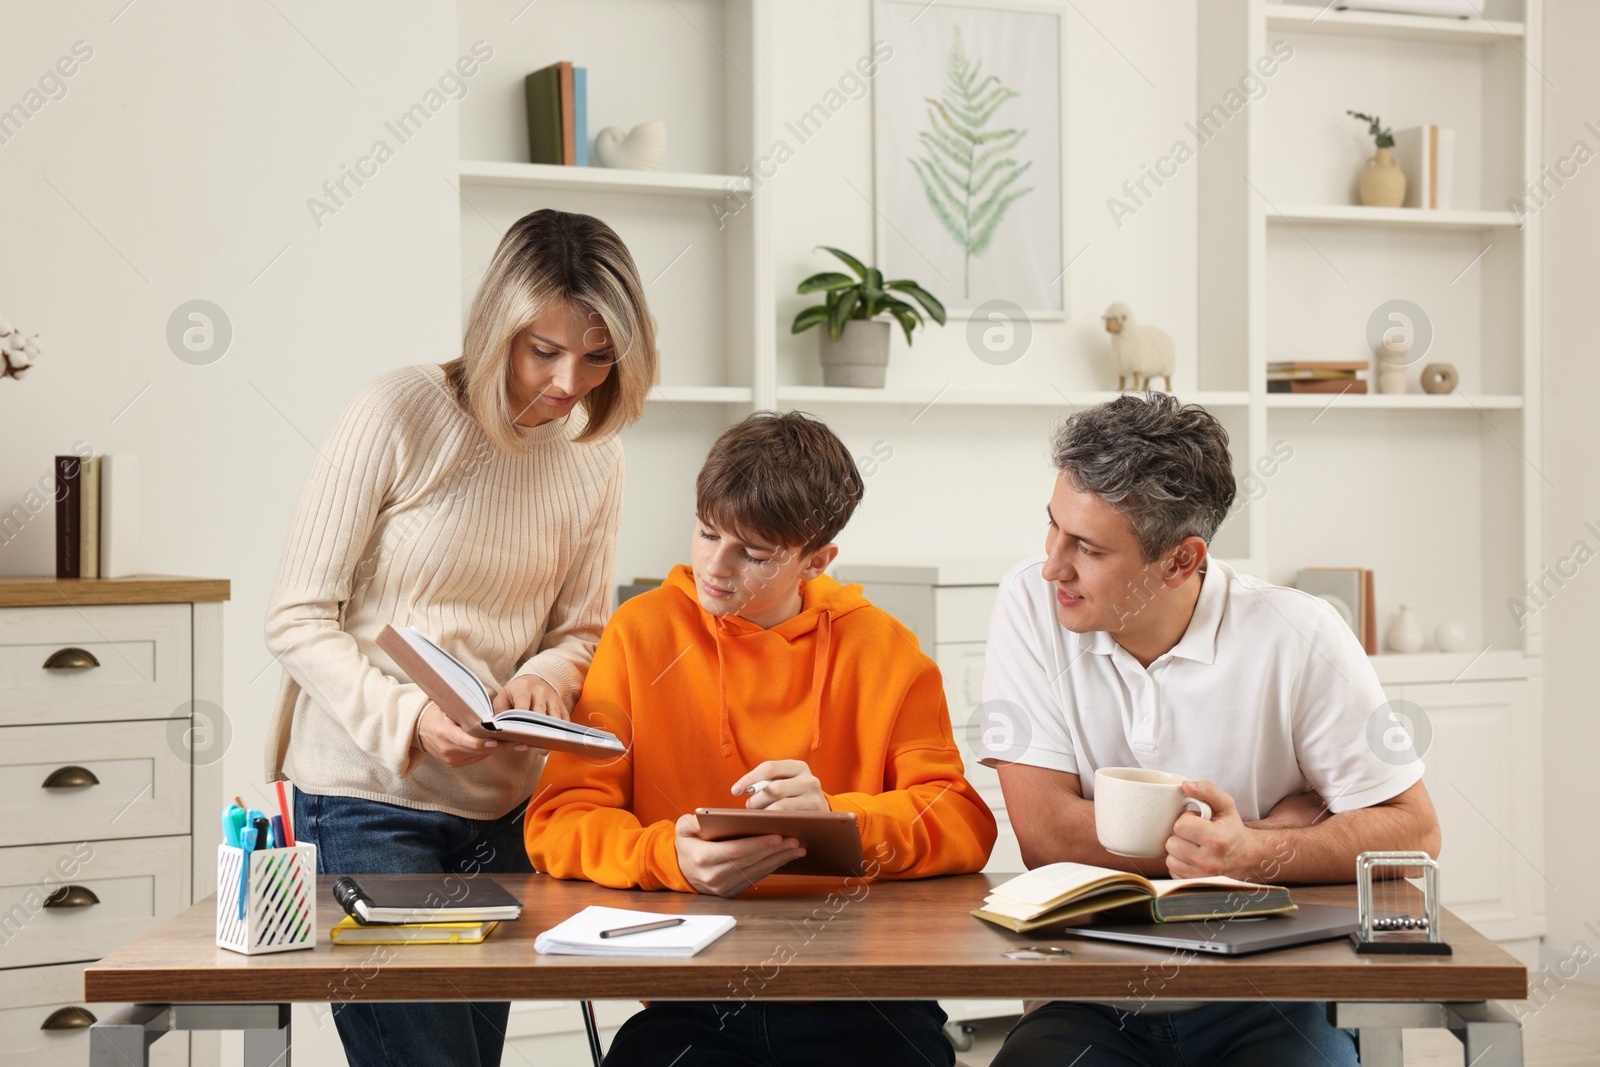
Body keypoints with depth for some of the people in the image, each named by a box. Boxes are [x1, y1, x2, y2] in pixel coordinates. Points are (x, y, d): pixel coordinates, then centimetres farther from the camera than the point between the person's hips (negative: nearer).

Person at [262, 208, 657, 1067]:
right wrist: (405, 718, -26)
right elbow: (298, 620, -12)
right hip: (365, 798, -5)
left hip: (501, 811, 5)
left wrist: (548, 675, -12)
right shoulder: (399, 415, -13)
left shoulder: (593, 454, 4)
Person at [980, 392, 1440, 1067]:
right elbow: (1045, 832, -11)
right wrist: (1273, 827, -9)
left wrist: (1257, 855, -23)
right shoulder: (1031, 604, -4)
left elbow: (1412, 831, -4)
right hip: (1089, 1006, 0)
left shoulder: (1297, 637, -6)